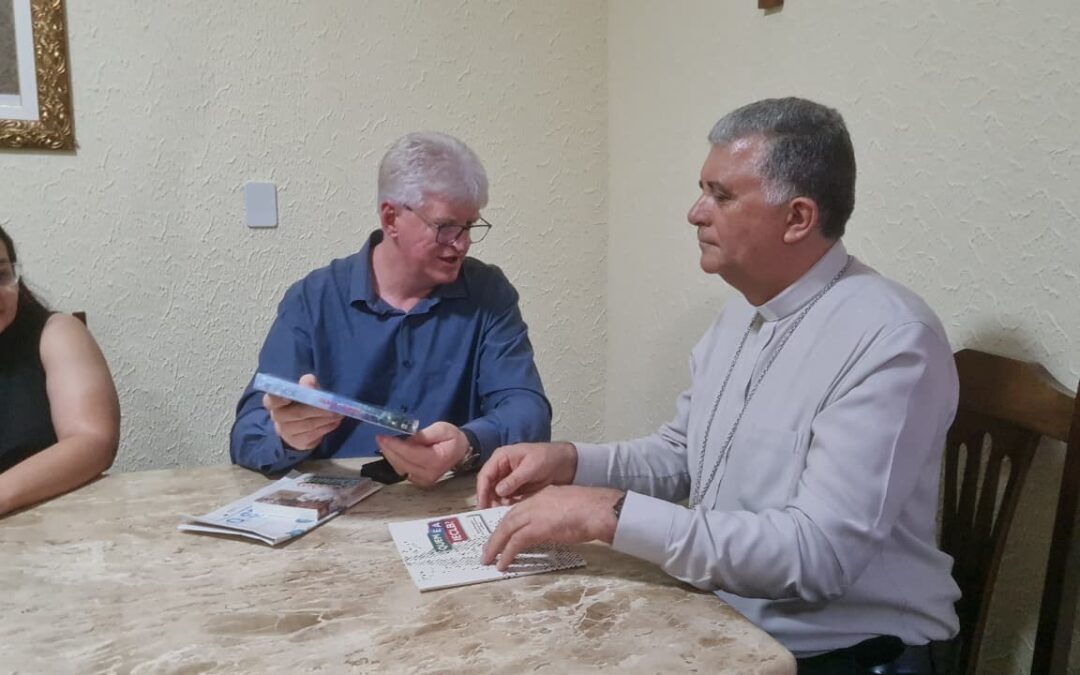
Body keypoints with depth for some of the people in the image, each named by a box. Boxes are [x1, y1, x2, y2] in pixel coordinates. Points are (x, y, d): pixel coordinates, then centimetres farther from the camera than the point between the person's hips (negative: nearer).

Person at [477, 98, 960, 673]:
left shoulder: (890, 341, -22)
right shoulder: (740, 314, 5)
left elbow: (819, 552, -27)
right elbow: (681, 455, 14)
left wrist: (610, 513, -27)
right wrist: (573, 461, -4)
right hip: (725, 626, 7)